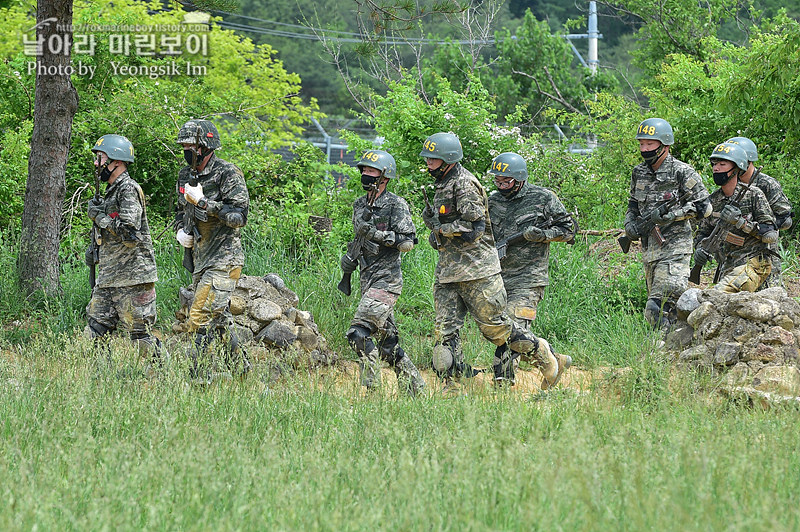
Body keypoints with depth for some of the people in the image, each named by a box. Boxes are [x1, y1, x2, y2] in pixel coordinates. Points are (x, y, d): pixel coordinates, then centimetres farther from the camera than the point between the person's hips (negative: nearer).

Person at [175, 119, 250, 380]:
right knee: (218, 319, 16)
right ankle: (241, 369, 29)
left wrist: (204, 203, -24)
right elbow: (182, 211, 27)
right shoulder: (186, 175, 12)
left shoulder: (228, 174, -11)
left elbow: (239, 217, -18)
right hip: (199, 260, 9)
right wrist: (181, 230, 5)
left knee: (201, 318, -15)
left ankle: (200, 378, -13)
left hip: (223, 260, -9)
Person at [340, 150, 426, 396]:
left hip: (386, 280, -8)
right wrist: (350, 258, 9)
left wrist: (378, 234, -24)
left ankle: (371, 388, -15)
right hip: (368, 280, 8)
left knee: (359, 333, -19)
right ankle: (415, 388, 17)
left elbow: (407, 242, -14)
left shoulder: (396, 205, -8)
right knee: (388, 342, 9)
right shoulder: (360, 205, 15)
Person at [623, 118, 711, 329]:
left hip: (674, 248, -7)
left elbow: (703, 207, -7)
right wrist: (630, 223, 5)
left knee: (657, 309, -20)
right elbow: (633, 203, 26)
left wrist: (670, 214, -18)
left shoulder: (682, 173, -9)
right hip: (649, 246, 7)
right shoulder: (639, 172, 11)